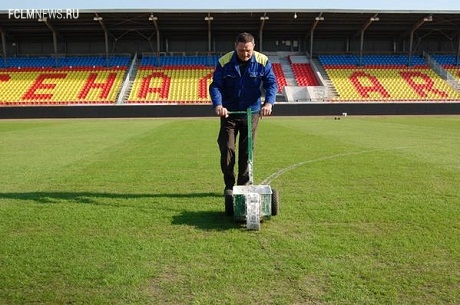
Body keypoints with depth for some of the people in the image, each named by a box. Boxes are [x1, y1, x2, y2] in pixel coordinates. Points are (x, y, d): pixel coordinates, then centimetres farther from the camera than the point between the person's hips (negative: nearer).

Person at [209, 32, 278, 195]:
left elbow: (272, 84, -10)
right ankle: (229, 185, 12)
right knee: (226, 148, -3)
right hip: (229, 113, 0)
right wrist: (218, 105, -30)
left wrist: (268, 102, -28)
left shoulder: (262, 62, -7)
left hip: (252, 112, 1)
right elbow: (215, 85, -12)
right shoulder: (224, 62, -9)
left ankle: (244, 185, 18)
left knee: (247, 150, 6)